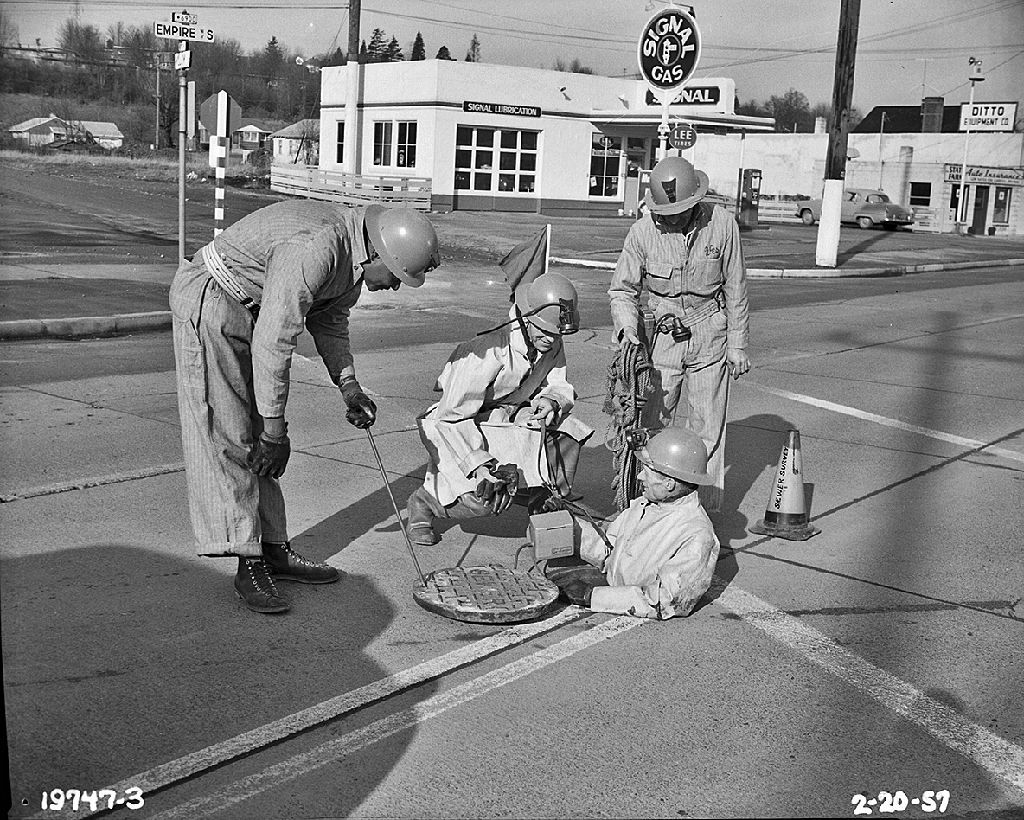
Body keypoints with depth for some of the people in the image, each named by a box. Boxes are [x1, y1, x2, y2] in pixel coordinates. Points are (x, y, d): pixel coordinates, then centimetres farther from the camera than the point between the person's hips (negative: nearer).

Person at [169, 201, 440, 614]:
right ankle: (249, 565, -9)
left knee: (259, 438, 9)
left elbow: (329, 320, 13)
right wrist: (274, 429, -24)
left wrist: (349, 386, 2)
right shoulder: (314, 248, -31)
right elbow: (273, 342, -31)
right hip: (208, 303, -10)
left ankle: (274, 549, 14)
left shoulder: (353, 253, -1)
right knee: (227, 439, -11)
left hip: (252, 310, 10)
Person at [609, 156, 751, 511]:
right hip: (662, 333, 0)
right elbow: (622, 288, -2)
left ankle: (706, 507, 15)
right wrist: (627, 328, -21)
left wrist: (737, 344, 2)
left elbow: (735, 288, 0)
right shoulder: (642, 231, -11)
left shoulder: (721, 223, -9)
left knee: (706, 425, 4)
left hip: (710, 335, 0)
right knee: (654, 422, 1)